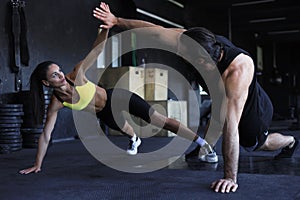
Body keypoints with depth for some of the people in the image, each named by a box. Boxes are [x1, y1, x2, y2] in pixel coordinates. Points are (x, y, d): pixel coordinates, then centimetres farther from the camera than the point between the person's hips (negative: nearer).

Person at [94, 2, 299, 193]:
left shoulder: (238, 70, -50)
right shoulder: (200, 43, -33)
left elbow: (230, 125, -51)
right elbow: (156, 31, -27)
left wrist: (230, 178, -48)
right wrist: (116, 20, -25)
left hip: (253, 109, -5)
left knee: (258, 144, 19)